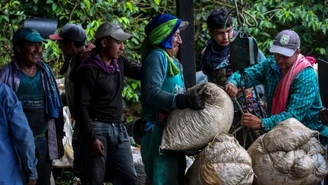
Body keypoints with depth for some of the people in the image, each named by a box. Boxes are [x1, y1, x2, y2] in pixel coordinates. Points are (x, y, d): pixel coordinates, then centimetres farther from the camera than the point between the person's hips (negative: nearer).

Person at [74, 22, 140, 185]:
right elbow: (81, 106, -14)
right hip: (97, 129, -7)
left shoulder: (119, 63, 9)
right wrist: (91, 138, -19)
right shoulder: (88, 69, -12)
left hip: (119, 130, 7)